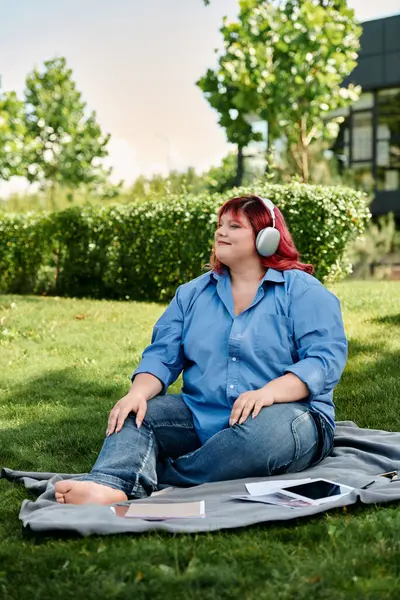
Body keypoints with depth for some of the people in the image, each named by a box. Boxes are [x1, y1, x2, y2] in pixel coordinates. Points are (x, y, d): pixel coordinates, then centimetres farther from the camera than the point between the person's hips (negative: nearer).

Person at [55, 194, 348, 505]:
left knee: (273, 428, -38)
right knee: (136, 414, -17)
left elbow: (326, 358, -12)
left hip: (284, 412, -4)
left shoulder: (303, 292, 1)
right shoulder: (192, 293, 16)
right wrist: (138, 393, -14)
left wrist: (269, 392, -29)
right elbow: (162, 355, 8)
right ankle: (110, 485, -47)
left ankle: (157, 479, -34)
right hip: (202, 419, 4)